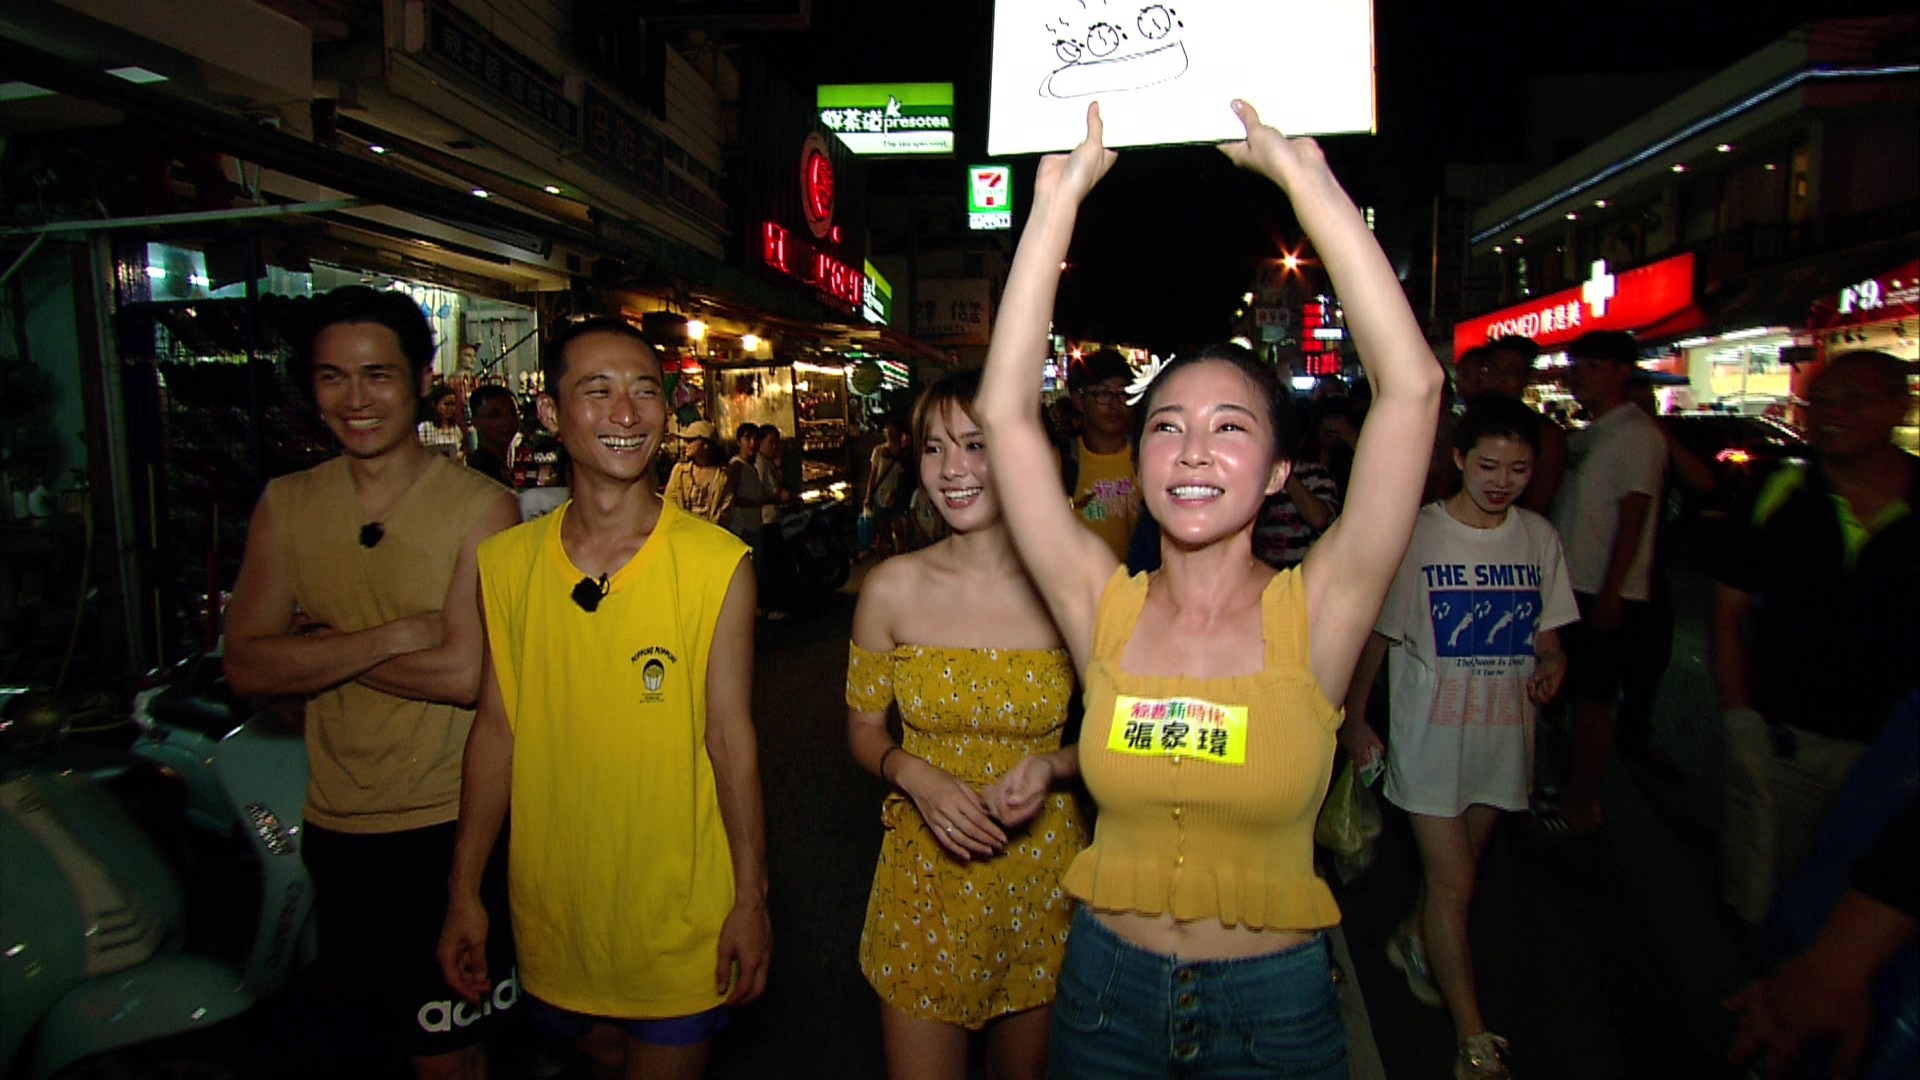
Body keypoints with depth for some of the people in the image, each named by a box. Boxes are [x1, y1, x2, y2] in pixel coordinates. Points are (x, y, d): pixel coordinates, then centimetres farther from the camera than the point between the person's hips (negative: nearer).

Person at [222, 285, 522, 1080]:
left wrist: (318, 648, -12)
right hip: (336, 827, 5)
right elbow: (247, 667, -7)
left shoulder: (480, 507, -14)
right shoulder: (286, 506, 1)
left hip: (451, 826, -5)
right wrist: (396, 636, -19)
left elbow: (466, 675, -22)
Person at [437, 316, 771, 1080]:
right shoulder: (506, 563, -3)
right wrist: (463, 891, 5)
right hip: (550, 912, 4)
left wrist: (751, 900, -7)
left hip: (680, 919, -3)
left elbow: (731, 738, -10)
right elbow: (496, 728, 3)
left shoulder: (717, 565, -13)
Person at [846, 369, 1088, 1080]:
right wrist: (916, 776, -16)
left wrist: (1052, 767, -18)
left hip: (1044, 874, 0)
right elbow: (863, 728, 3)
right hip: (924, 871, 1)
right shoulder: (893, 587, -8)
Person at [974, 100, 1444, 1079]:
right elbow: (1005, 411, -17)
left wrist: (1302, 171, -22)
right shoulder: (1103, 608, -10)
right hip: (1105, 988, 2)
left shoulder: (1314, 615, -14)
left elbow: (1411, 385, -24)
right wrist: (1059, 194, -17)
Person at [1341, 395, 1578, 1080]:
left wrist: (1552, 663, -11)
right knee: (1453, 883, -3)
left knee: (1460, 863, 18)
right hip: (1432, 730, -4)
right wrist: (1353, 717, 0)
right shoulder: (1416, 535, -10)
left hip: (1505, 731, 4)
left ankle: (1412, 941, 46)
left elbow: (1547, 630, 12)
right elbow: (1376, 632, -2)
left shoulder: (1539, 536, 2)